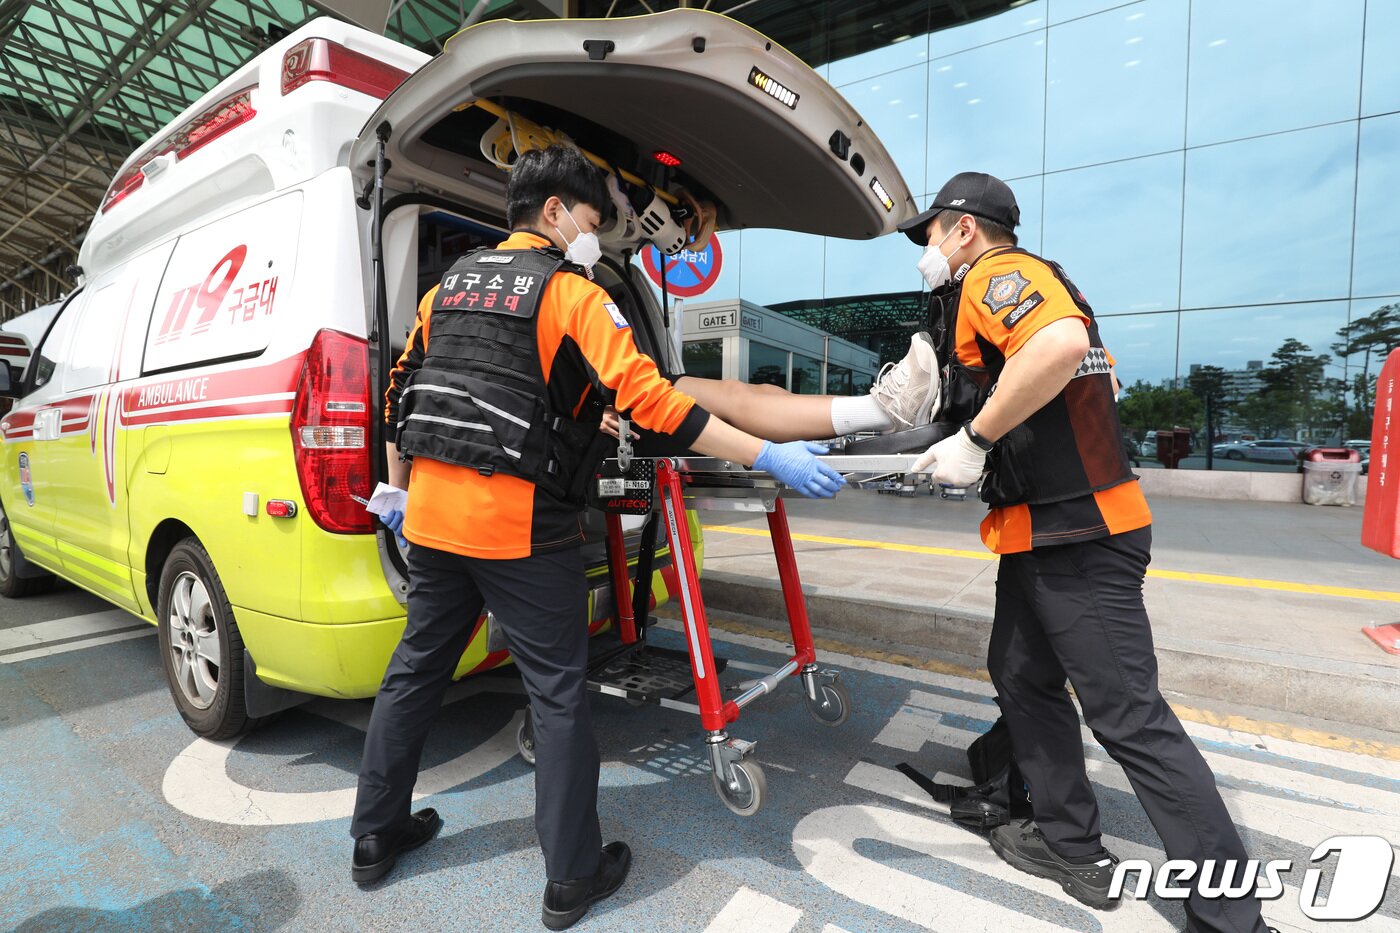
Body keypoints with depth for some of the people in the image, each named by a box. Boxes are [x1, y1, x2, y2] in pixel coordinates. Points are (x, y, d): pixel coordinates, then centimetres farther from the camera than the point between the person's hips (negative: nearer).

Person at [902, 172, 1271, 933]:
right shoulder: (1021, 286, 22)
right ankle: (1071, 847, 30)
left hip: (1078, 534, -11)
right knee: (1024, 681, 17)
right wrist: (952, 457, 18)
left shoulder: (996, 274, -9)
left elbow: (1060, 343, -31)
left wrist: (974, 439, -22)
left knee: (1128, 716, -3)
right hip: (1042, 530, 11)